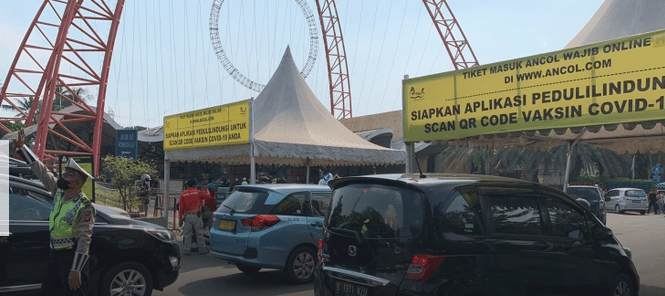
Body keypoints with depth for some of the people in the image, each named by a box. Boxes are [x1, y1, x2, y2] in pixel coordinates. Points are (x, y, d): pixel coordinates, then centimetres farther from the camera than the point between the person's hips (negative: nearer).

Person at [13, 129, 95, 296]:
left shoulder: (85, 208, -19)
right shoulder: (58, 192, 4)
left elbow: (84, 241, -21)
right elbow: (41, 170, 11)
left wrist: (76, 270, -23)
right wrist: (22, 148, 11)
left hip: (72, 256, -9)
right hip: (55, 253, 9)